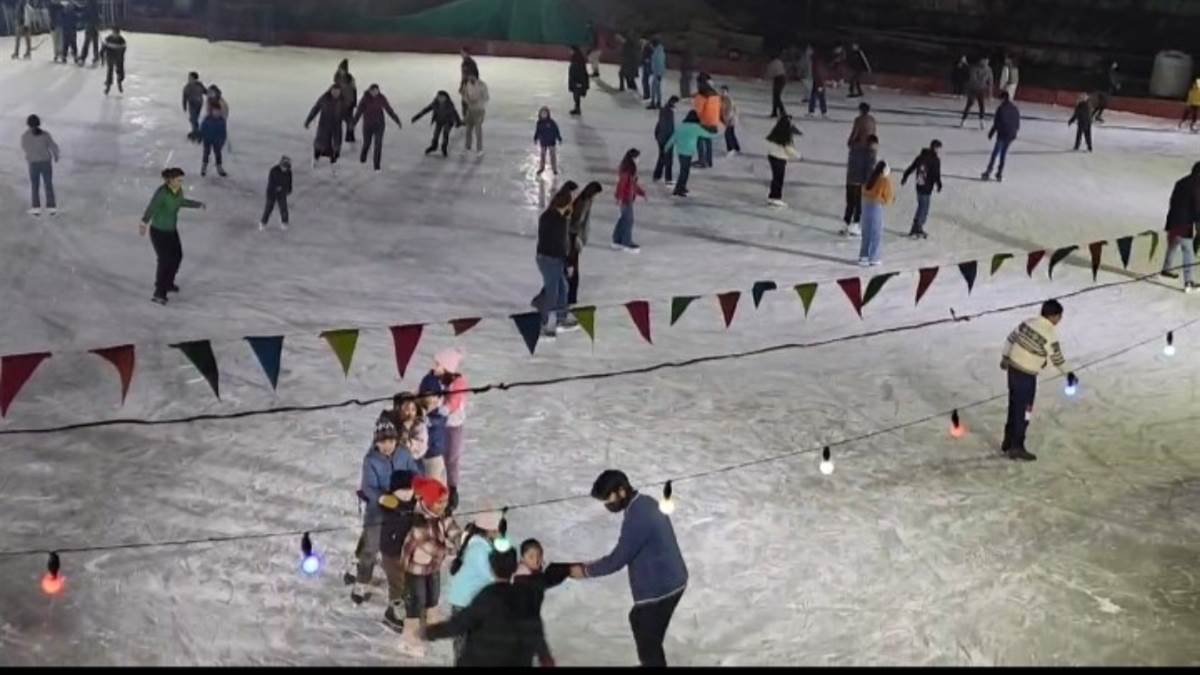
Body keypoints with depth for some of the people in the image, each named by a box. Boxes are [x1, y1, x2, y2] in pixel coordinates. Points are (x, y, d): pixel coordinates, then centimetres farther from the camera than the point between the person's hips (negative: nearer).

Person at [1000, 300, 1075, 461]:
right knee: (1023, 411, 4)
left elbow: (1010, 339, 11)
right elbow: (1057, 359, -10)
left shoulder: (1028, 322, 1)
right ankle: (1016, 448, 10)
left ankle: (1008, 443, 29)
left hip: (1013, 368, 8)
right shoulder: (1050, 335, -19)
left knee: (1014, 406, 19)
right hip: (1026, 376, -8)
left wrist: (1005, 357, 26)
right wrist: (1068, 374, 7)